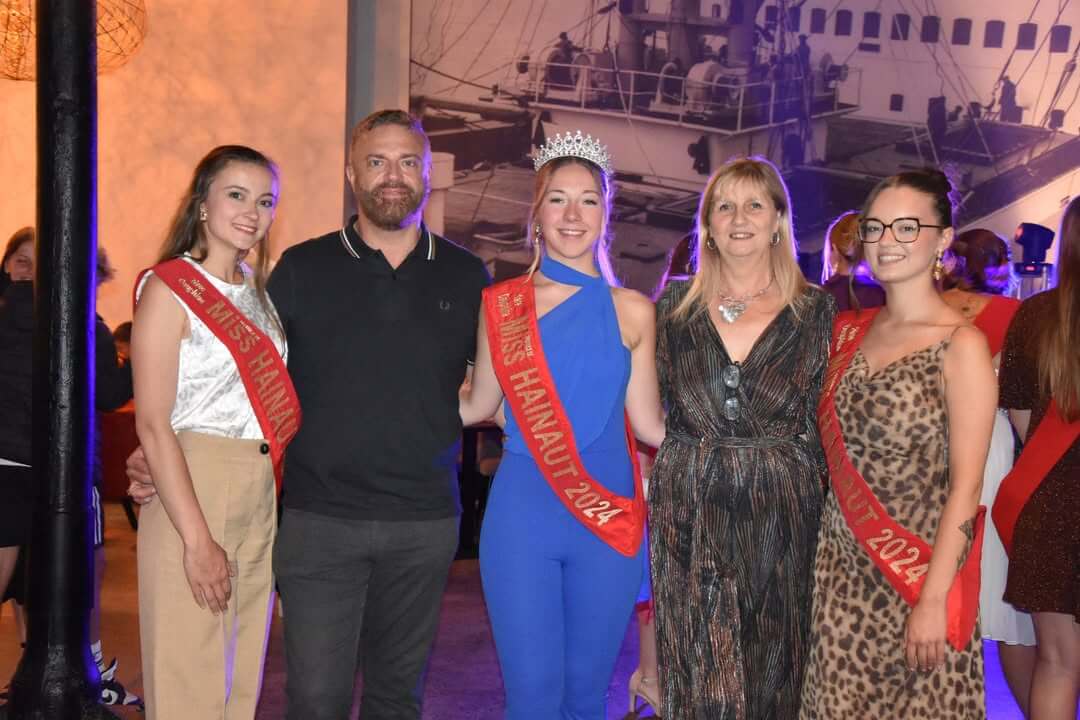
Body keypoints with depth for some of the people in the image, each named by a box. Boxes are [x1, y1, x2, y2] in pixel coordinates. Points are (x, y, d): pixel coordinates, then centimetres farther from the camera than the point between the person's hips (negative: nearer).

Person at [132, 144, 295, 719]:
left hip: (260, 499, 7)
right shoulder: (168, 289, -7)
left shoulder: (257, 291, 13)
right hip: (193, 491, -7)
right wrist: (197, 538, -19)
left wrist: (269, 496, 6)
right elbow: (153, 425, -14)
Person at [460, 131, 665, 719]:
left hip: (611, 521, 1)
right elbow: (477, 405, 8)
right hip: (522, 514, -1)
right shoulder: (504, 303, 1)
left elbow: (649, 423, 3)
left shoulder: (632, 312, 2)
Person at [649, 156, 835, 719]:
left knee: (771, 673, 7)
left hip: (781, 517, -1)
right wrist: (653, 485, 3)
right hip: (687, 516, 1)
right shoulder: (675, 307, 6)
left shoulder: (815, 311, 2)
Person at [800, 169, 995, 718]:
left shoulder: (961, 345, -11)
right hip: (842, 562, 5)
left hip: (920, 568, -5)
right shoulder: (849, 332, 6)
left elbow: (966, 486, -14)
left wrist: (934, 599, -17)